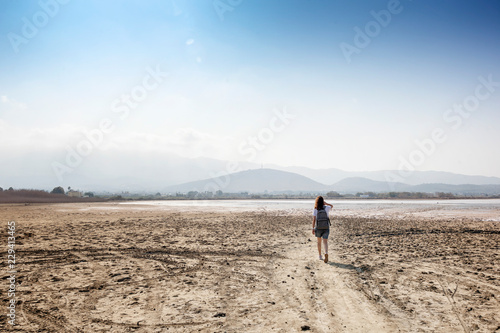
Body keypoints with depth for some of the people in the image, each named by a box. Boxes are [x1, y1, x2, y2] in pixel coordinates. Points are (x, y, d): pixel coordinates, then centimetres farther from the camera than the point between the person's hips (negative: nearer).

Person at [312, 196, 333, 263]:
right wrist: (325, 203, 8)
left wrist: (313, 228, -2)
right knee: (325, 242, -4)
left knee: (319, 242, 17)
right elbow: (332, 206, 21)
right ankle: (326, 253, -30)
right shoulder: (327, 208, -3)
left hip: (318, 227, 0)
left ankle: (320, 256, 24)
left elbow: (314, 220, -8)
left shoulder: (315, 210, -6)